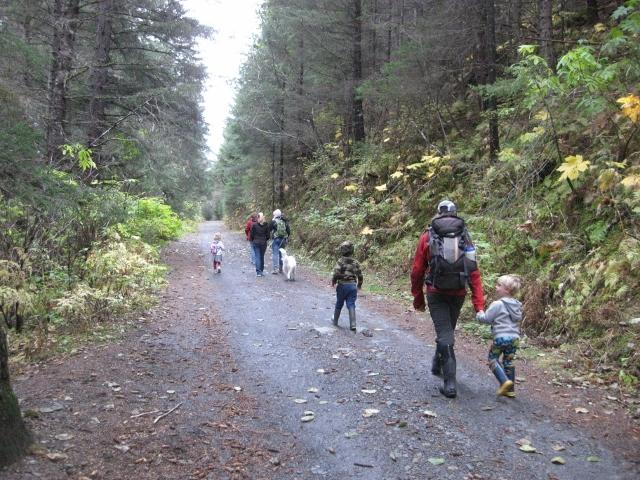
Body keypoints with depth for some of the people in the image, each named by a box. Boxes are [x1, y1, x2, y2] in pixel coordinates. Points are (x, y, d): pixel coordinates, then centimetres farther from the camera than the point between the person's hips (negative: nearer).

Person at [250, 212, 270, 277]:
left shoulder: (254, 225, -9)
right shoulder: (266, 225, -3)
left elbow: (252, 234, -4)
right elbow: (268, 234, 2)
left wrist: (252, 241, 12)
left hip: (256, 243, -2)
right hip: (263, 243, 2)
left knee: (257, 257, -1)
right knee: (262, 257, 12)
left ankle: (258, 272, -9)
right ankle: (261, 271, 17)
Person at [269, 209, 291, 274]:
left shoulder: (274, 221, -10)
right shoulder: (285, 222, 6)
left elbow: (269, 229, -3)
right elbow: (289, 231, 7)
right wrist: (286, 238, 18)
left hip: (276, 239, -5)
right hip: (283, 240, 5)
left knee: (275, 254, -3)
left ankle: (275, 269, -9)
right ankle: (280, 269, 21)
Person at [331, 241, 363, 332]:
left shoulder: (341, 261, -11)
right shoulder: (355, 262, 3)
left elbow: (336, 273, -17)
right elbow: (360, 275, 6)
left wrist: (333, 282, 1)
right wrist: (359, 285, 22)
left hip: (342, 285, -3)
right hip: (352, 286, 3)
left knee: (339, 304, 15)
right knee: (351, 305, 1)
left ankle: (335, 321, 31)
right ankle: (353, 325, -10)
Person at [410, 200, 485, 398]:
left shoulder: (427, 236, 0)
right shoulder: (465, 236, 5)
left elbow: (417, 271, 0)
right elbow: (474, 273, -1)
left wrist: (418, 299, 10)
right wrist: (479, 304, -2)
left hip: (436, 293, -3)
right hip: (458, 293, 3)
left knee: (444, 335, -1)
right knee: (448, 331, 23)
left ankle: (450, 384, -8)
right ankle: (437, 365, 44)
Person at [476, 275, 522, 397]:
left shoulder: (497, 304, -11)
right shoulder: (517, 305, 12)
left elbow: (486, 318, -8)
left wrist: (479, 315, 13)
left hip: (501, 337, -7)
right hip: (515, 337, 7)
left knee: (493, 359, 7)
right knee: (508, 361, 15)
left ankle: (504, 380, -9)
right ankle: (510, 389, 19)